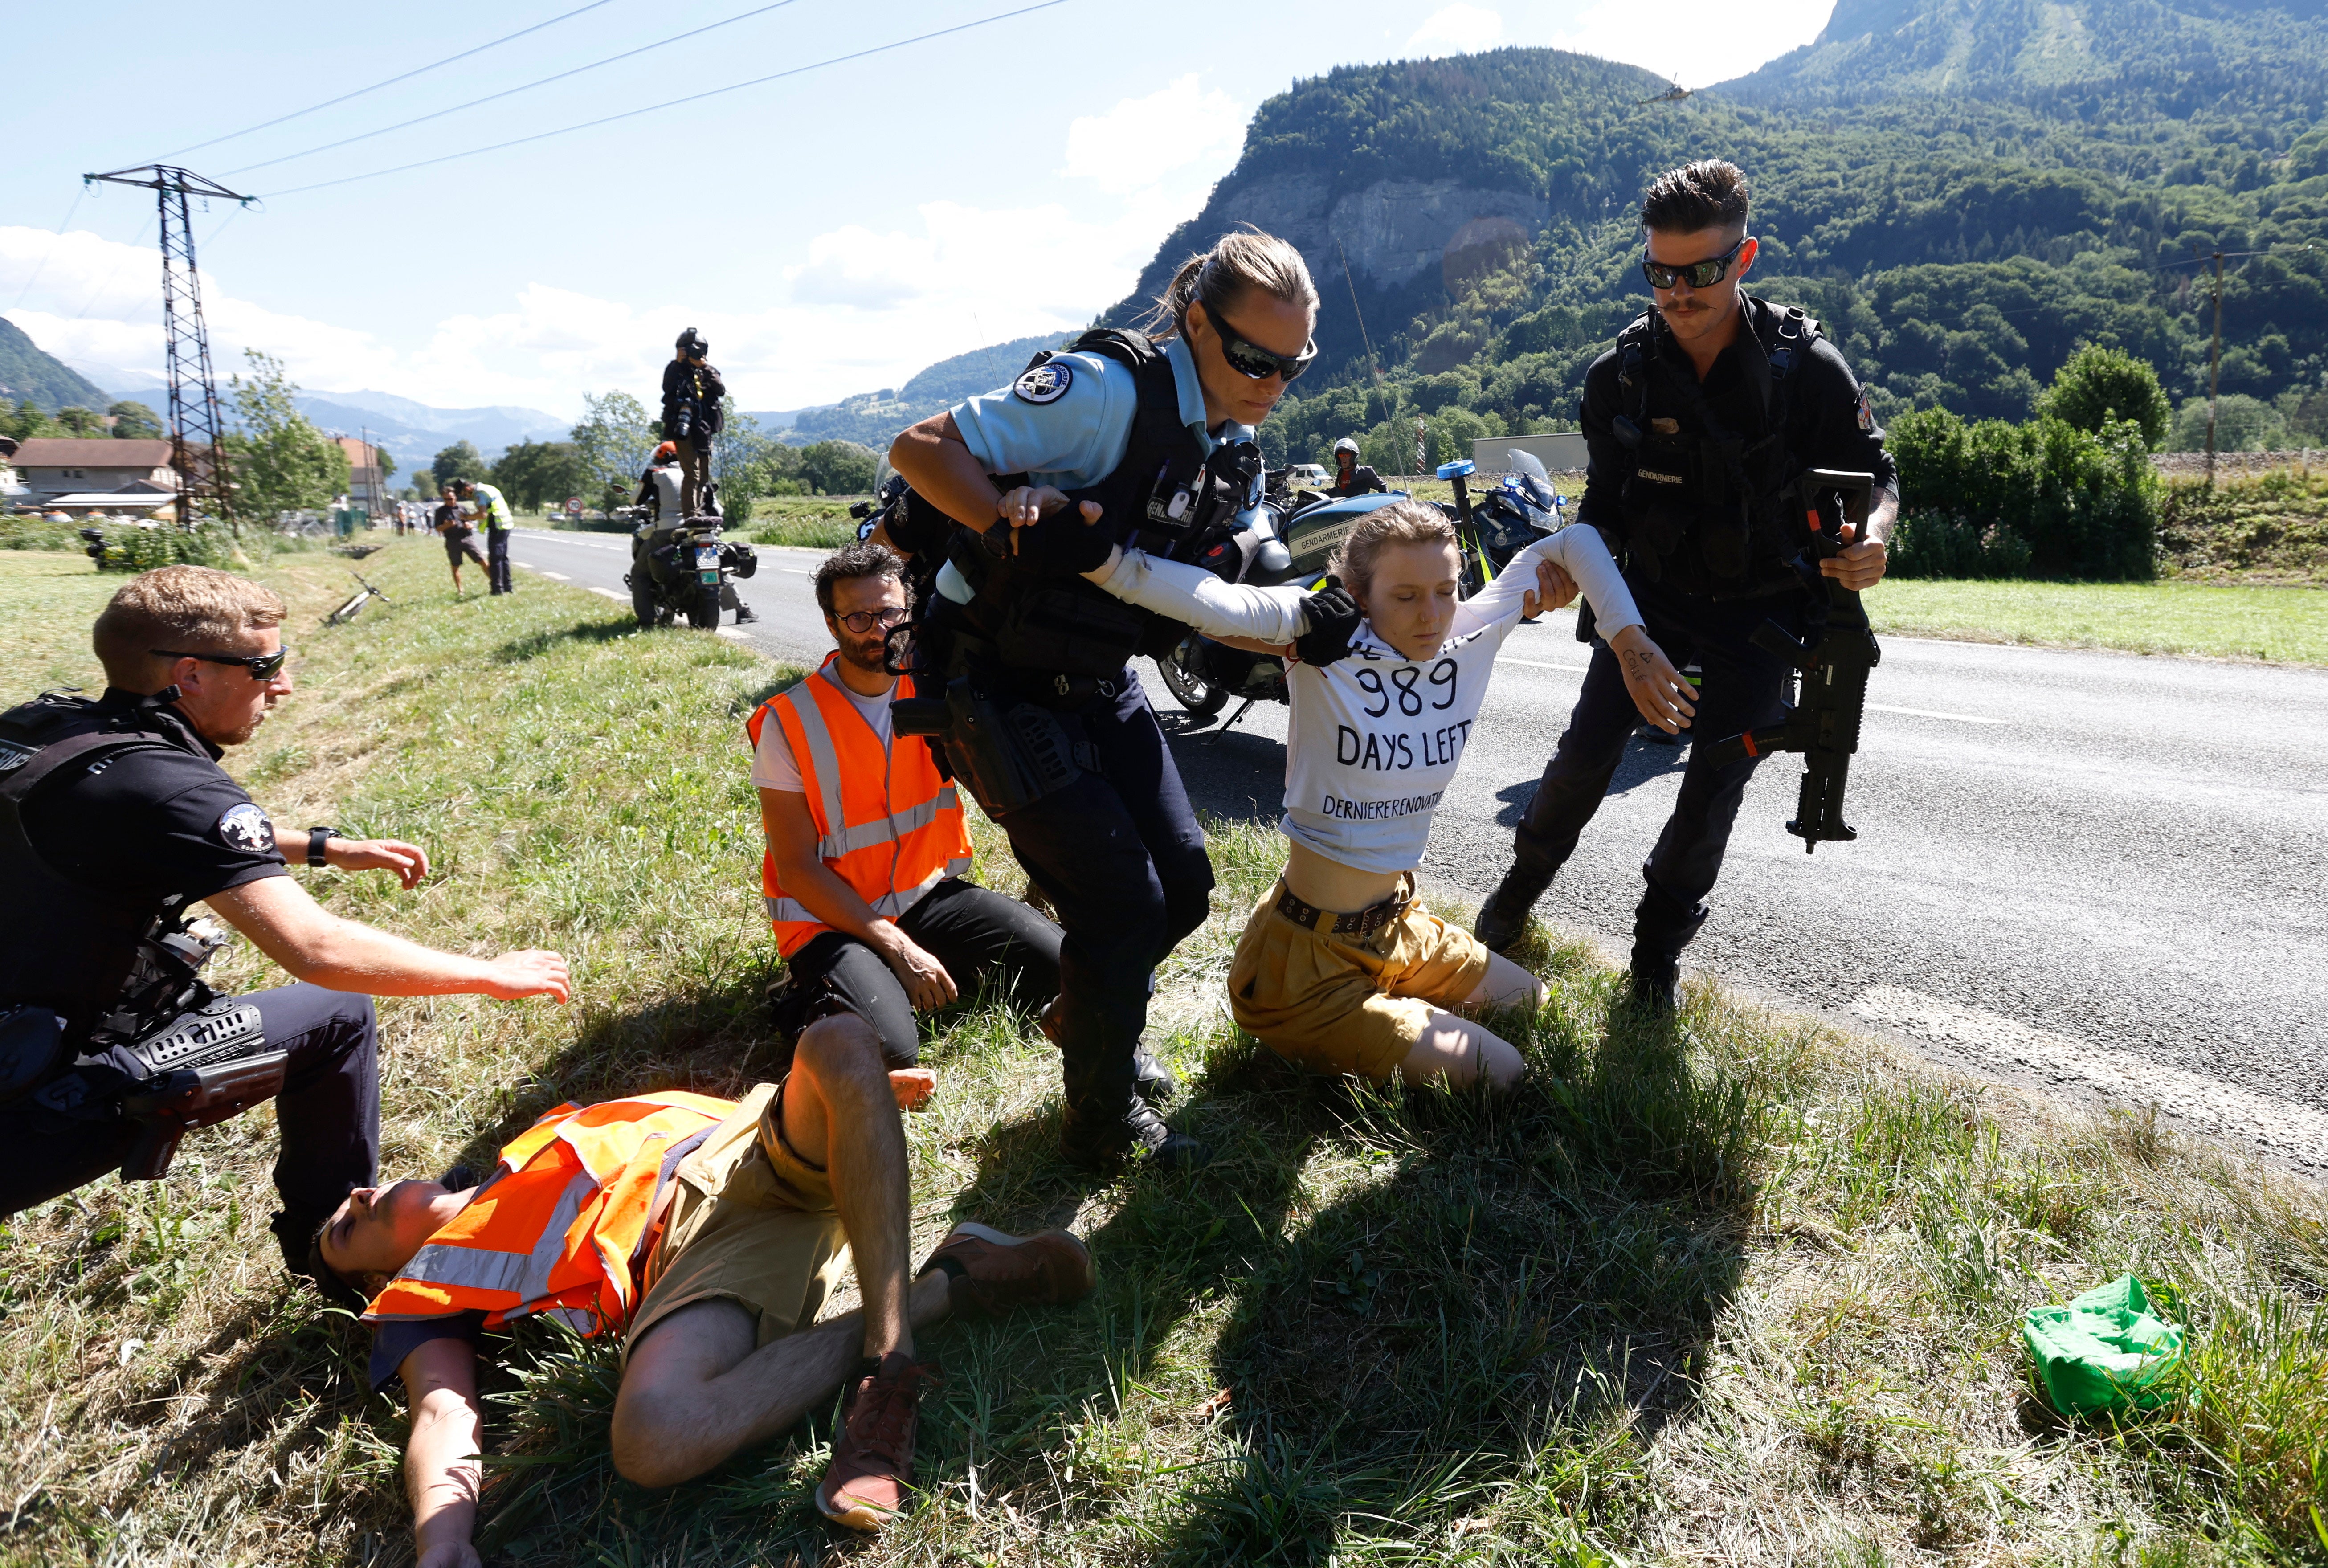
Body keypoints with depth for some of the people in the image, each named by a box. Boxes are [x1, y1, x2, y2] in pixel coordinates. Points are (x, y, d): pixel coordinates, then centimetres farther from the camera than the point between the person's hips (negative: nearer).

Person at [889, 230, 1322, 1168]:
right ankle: (1105, 1123, 15)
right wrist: (1019, 525, -38)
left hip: (1097, 684, 8)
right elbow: (919, 449, -22)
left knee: (1184, 881, 7)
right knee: (1122, 900, -8)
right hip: (995, 684, -8)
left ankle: (1093, 1017, 38)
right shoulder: (1110, 389, -22)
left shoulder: (1233, 445, 5)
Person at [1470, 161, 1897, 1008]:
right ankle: (1524, 881, 25)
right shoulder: (1621, 373, -9)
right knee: (1585, 753, -2)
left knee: (1715, 784, 2)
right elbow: (1607, 502, 1)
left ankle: (1660, 941, 22)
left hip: (1762, 610, -1)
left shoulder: (1807, 367, -16)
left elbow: (1876, 473, -6)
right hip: (1650, 594, 2)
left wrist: (1872, 537, -29)